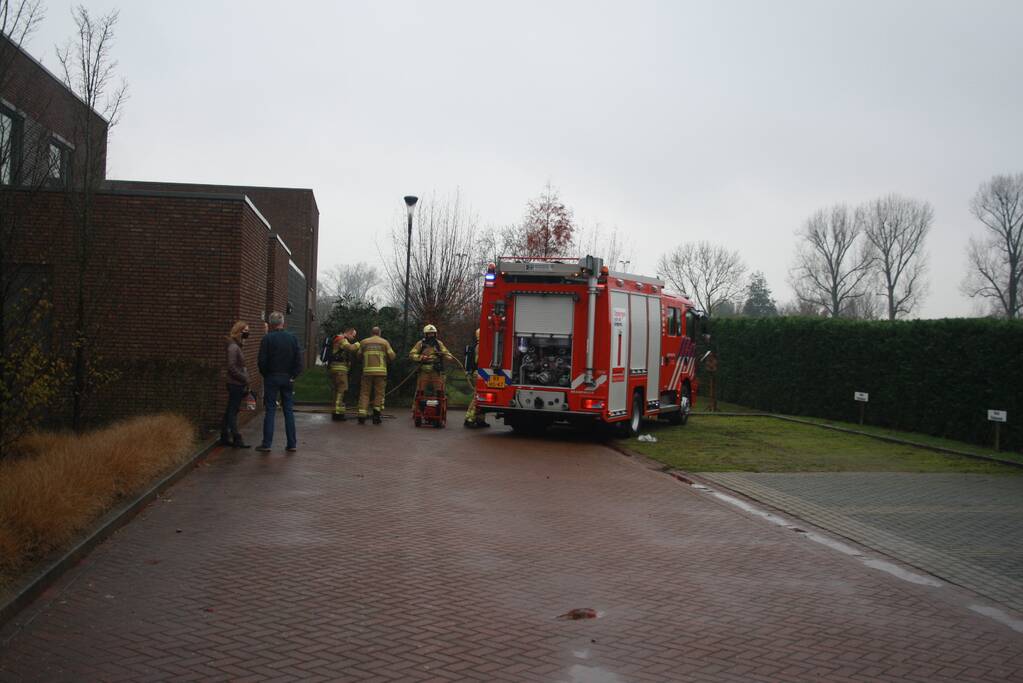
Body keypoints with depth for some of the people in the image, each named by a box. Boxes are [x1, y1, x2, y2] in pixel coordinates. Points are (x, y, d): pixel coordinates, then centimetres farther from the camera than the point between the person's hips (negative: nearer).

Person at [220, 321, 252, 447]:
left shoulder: (238, 346, 14)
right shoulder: (233, 347, -15)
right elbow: (232, 368, -20)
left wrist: (245, 380, 12)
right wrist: (245, 379, -15)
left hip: (237, 384, 10)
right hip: (235, 384, -10)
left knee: (230, 411, 13)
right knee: (233, 411, -5)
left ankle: (224, 437, 19)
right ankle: (236, 439, -4)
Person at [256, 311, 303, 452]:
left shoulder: (267, 338, -9)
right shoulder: (293, 338, 0)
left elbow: (262, 361, -9)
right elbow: (299, 360, -2)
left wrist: (265, 374, 5)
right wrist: (293, 375, 4)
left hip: (271, 377, -2)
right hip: (288, 378, 3)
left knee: (270, 410, 2)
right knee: (289, 411, 7)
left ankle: (266, 443, 2)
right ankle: (292, 444, 8)